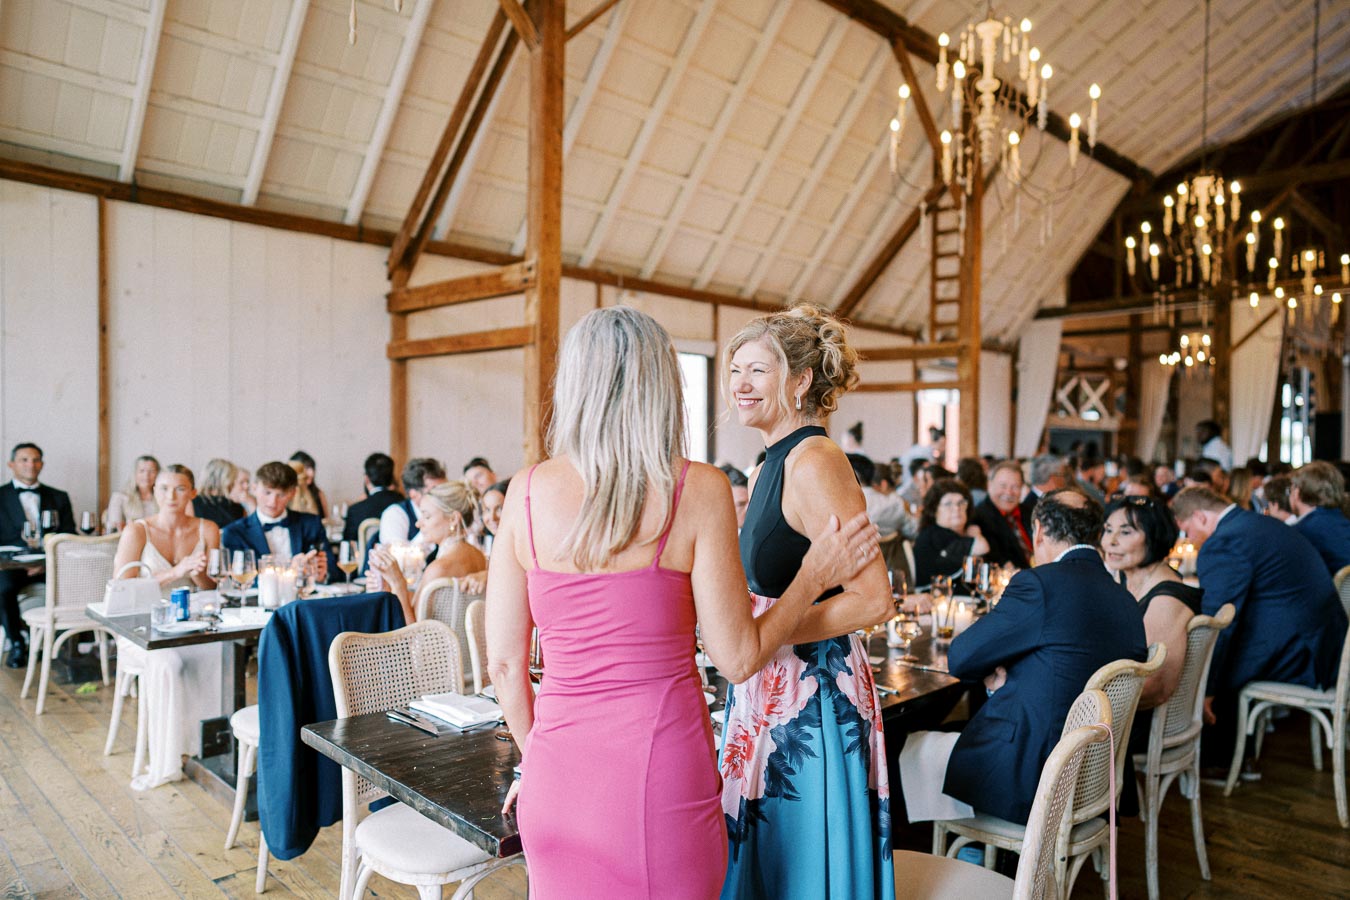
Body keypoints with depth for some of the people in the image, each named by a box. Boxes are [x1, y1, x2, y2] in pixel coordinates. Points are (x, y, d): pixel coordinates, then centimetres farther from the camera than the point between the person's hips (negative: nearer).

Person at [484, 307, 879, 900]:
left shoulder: (527, 490, -4)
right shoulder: (699, 490, -12)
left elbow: (504, 662, 2)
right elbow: (737, 658, -8)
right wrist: (815, 576, 6)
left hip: (557, 772, 3)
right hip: (661, 765, -2)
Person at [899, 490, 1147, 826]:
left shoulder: (1039, 583, -19)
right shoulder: (1127, 601, 4)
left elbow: (959, 658, -12)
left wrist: (994, 676, 8)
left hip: (1031, 781, -8)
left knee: (912, 747, 14)